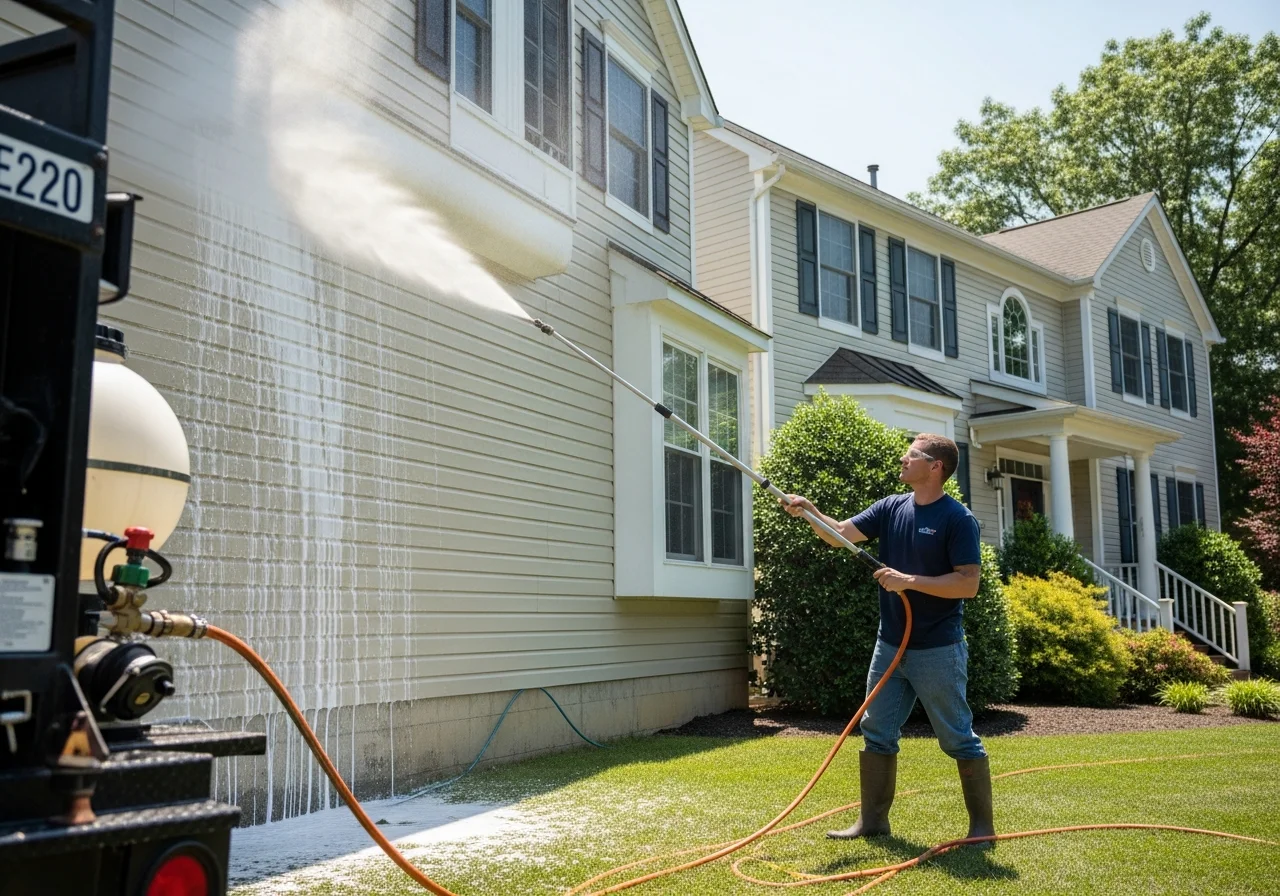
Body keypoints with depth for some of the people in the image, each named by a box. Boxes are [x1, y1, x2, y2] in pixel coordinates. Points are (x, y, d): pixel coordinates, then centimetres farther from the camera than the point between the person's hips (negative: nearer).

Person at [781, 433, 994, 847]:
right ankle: (873, 819, 21)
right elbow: (841, 534, 2)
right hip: (890, 644, 7)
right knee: (877, 734, 11)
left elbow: (968, 583, -18)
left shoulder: (958, 519, -12)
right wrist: (809, 511, -14)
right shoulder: (891, 508, 7)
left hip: (937, 650, -7)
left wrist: (908, 581, -21)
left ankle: (982, 825, 16)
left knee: (959, 739, 3)